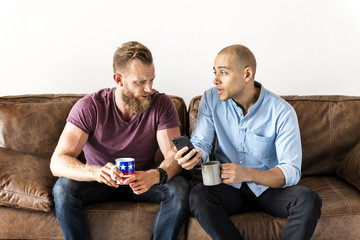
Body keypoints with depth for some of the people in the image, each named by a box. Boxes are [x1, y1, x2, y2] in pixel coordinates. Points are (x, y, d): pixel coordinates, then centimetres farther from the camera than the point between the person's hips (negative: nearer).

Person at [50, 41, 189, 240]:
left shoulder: (161, 104, -15)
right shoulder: (90, 106, -19)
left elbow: (175, 156, -20)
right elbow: (58, 162, -26)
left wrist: (155, 176, -44)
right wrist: (96, 172, -48)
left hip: (142, 180, 1)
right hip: (101, 182, 0)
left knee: (179, 188, -28)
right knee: (63, 188, -29)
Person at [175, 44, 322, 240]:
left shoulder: (282, 112, -15)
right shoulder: (211, 99, -5)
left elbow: (291, 171, -19)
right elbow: (201, 143, -4)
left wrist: (247, 174, -37)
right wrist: (195, 156, -30)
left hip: (270, 187, -1)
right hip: (230, 187, 2)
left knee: (309, 200, -30)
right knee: (197, 196, -29)